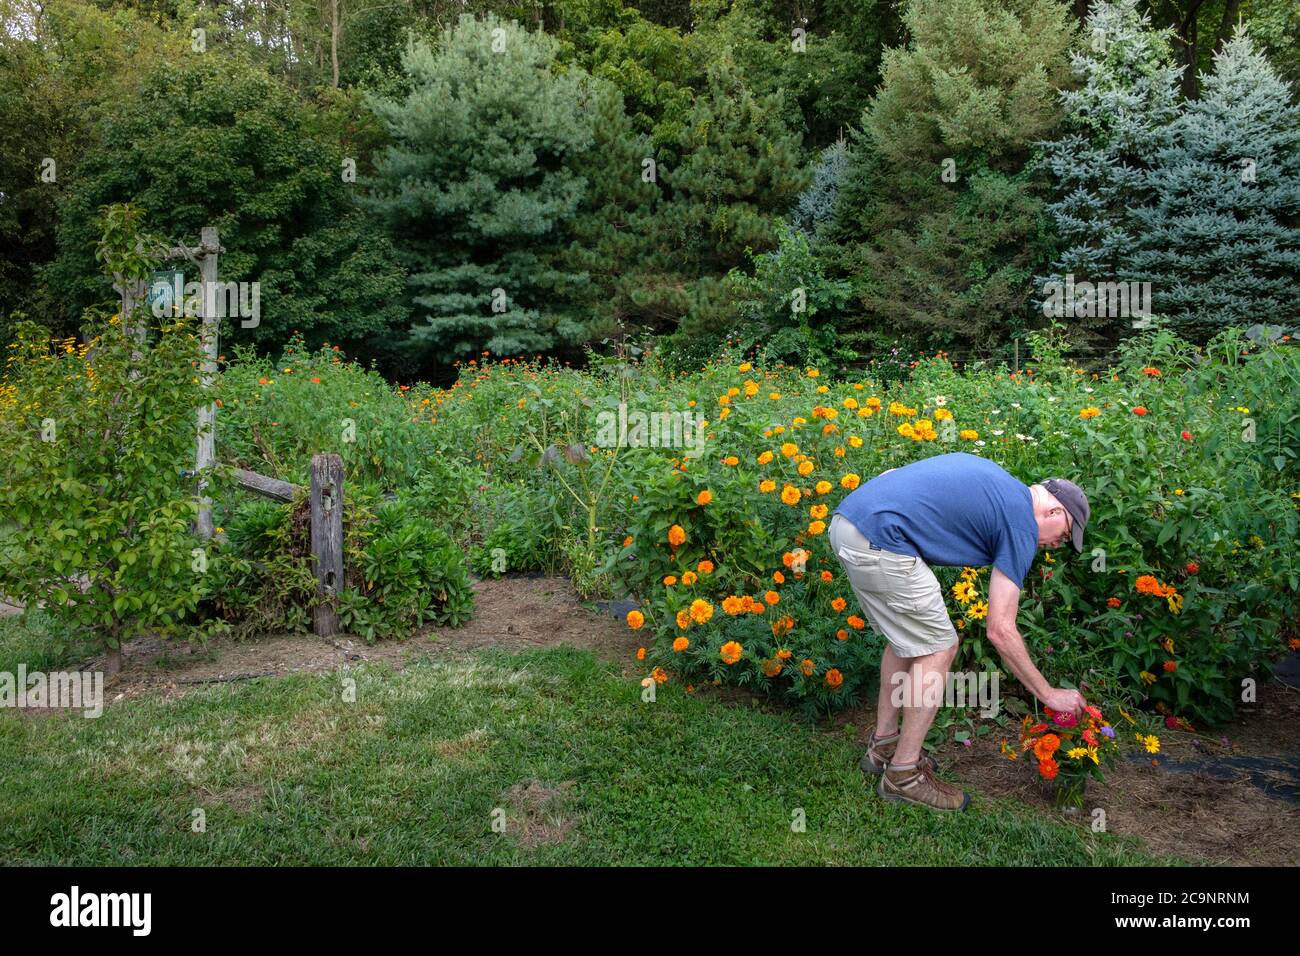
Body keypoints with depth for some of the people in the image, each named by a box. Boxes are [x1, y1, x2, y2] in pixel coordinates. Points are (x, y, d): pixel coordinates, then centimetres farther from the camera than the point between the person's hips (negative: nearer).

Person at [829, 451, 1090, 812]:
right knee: (938, 648, 5)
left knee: (907, 639, 23)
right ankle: (904, 774, 13)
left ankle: (883, 744, 33)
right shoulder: (1021, 525, 1)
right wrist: (1048, 694, 10)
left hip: (845, 517, 9)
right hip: (879, 542, -9)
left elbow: (890, 476, 22)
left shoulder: (989, 476, 25)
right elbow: (1000, 630, 0)